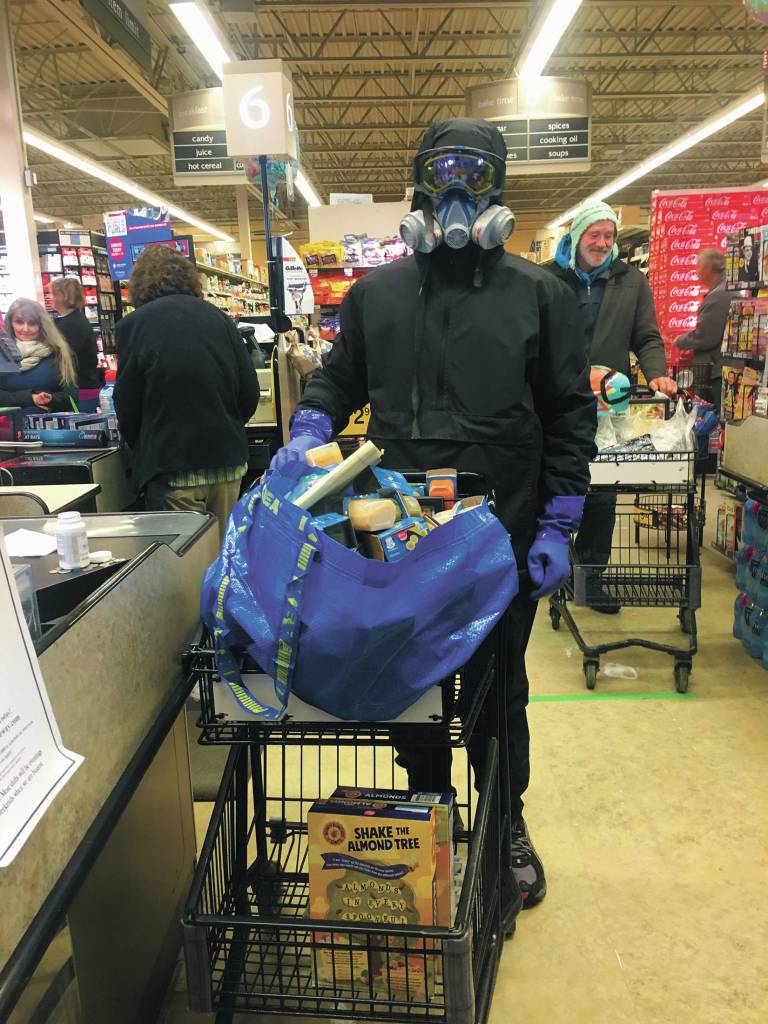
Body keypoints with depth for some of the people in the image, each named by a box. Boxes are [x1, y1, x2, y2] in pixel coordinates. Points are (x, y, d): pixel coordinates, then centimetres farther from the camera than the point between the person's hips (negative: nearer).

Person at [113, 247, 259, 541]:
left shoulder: (134, 324, -4)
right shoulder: (218, 318, 5)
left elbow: (127, 407, -1)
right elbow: (250, 393, 5)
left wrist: (140, 449, 17)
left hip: (173, 469, -4)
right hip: (228, 461, 4)